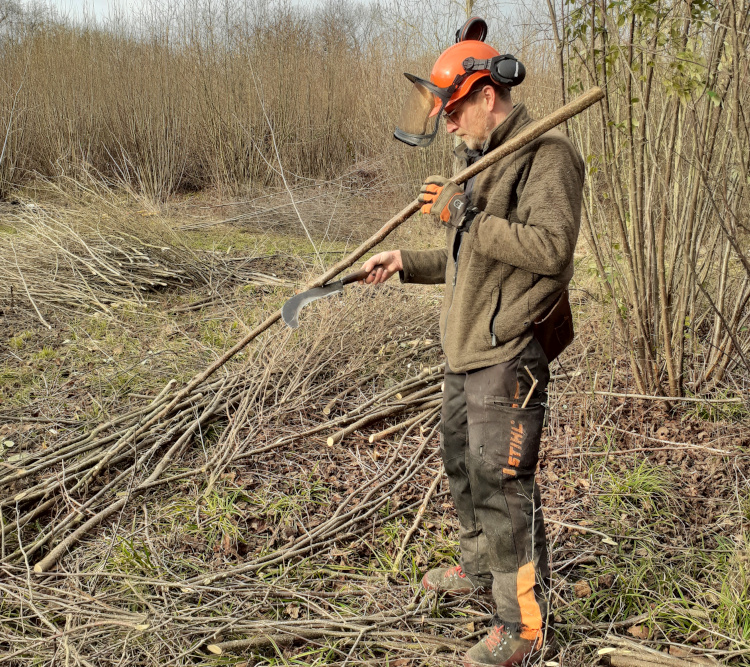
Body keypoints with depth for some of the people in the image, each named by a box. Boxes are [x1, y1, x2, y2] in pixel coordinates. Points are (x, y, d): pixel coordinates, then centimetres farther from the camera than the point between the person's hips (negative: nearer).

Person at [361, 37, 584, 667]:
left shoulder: (547, 155, -13)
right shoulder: (486, 160, 16)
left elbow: (551, 248, -26)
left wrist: (465, 214, -22)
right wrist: (406, 263, 15)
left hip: (509, 356, -10)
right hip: (468, 350, 10)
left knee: (501, 483, -5)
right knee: (461, 461, 22)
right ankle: (481, 567, 43)